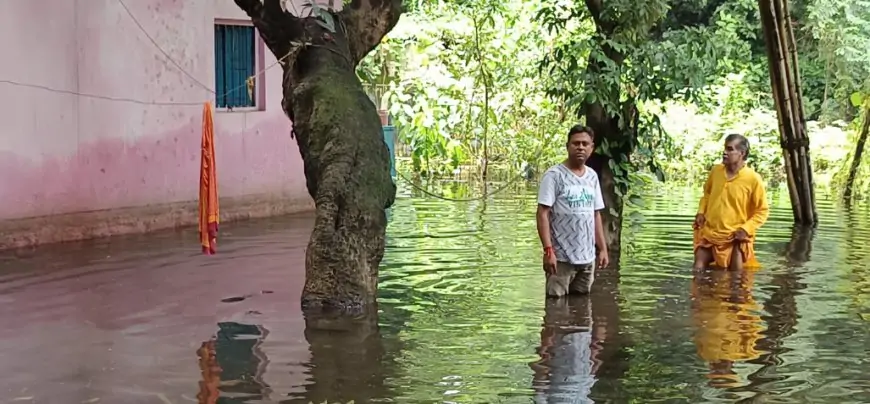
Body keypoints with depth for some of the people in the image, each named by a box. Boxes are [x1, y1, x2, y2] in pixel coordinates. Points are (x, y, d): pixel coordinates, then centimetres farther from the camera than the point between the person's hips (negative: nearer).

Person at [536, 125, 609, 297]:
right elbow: (542, 214, -13)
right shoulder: (554, 175, -9)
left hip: (587, 257, 6)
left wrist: (603, 248, 11)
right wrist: (548, 250, -20)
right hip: (561, 257, -6)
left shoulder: (592, 176, 11)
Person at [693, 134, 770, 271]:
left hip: (735, 238, -4)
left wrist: (746, 229, -17)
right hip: (709, 233, 4)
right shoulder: (715, 171, 1)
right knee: (698, 270, 3)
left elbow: (762, 211, -6)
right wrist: (701, 212, 4)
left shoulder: (753, 179, -13)